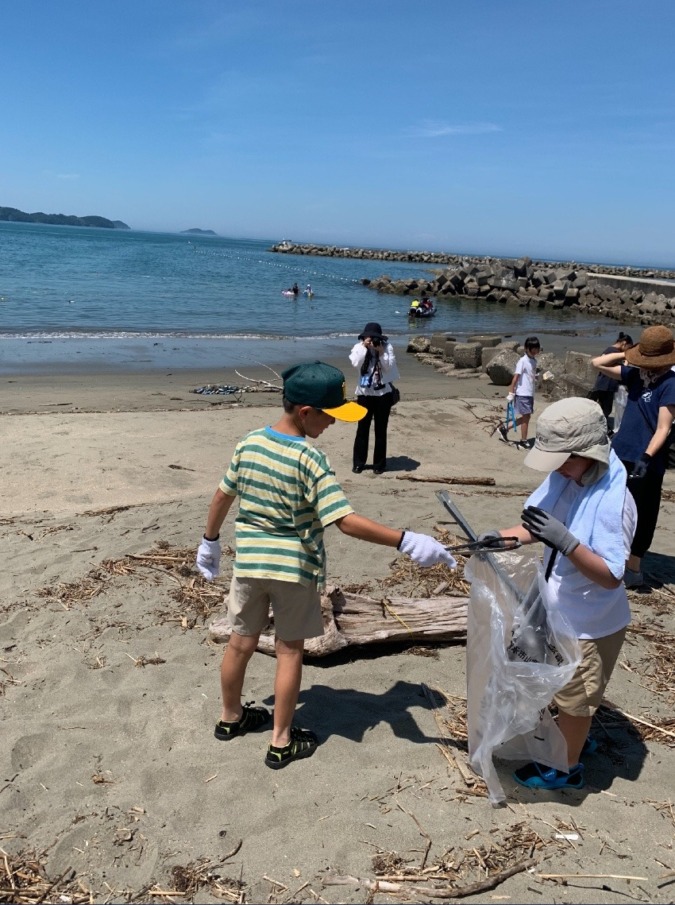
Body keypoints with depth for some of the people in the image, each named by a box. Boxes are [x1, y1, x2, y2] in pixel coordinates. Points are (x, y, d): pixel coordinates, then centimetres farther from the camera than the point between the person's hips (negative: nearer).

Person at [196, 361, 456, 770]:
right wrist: (406, 540, -28)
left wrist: (210, 541, 22)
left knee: (241, 642, 19)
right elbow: (346, 521, -28)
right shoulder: (310, 459, -21)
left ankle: (231, 717, 41)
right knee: (290, 650, 10)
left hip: (249, 562, 6)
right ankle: (282, 743, 23)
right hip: (294, 568, -5)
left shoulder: (249, 442, -2)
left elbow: (222, 497, 8)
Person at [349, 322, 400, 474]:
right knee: (362, 429, 5)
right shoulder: (359, 347, -2)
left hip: (383, 393, 0)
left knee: (381, 430, 7)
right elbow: (356, 363, -18)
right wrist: (364, 347, -18)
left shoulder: (387, 347, -3)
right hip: (364, 393, 0)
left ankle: (379, 464, 17)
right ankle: (358, 463, 15)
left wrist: (381, 352, -19)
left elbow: (389, 366, -10)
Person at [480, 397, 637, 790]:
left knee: (574, 696, 14)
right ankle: (579, 738, 54)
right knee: (569, 690, 29)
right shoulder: (563, 479, -10)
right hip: (562, 610, 7)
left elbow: (611, 576, -31)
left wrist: (565, 541, -43)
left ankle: (567, 769, 37)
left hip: (592, 621, -7)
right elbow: (535, 526, -1)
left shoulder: (613, 501, -31)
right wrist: (502, 537, -19)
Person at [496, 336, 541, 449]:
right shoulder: (522, 361, -13)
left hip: (530, 394, 8)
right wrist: (511, 393, -18)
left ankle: (504, 427, 25)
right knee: (526, 417, -3)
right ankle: (523, 442, 7)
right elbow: (515, 377, -16)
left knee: (526, 417, 12)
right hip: (522, 394, -8)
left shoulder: (534, 361, 11)